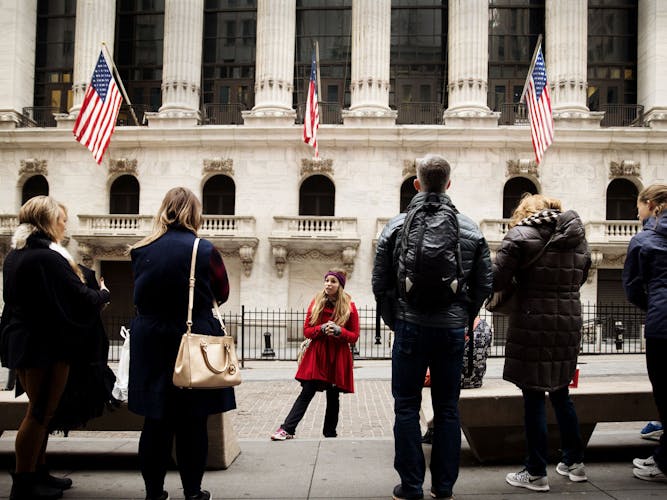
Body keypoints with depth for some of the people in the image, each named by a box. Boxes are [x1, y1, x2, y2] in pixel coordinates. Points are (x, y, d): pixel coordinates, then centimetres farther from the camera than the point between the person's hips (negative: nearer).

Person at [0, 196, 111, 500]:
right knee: (41, 412, 0)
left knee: (39, 409, 17)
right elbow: (80, 298, -17)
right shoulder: (48, 257, -19)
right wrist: (103, 293, 4)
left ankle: (38, 473, 26)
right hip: (46, 344, -9)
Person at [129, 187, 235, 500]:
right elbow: (222, 294, 3)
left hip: (150, 342, 3)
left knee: (156, 419, 12)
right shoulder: (205, 251, -11)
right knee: (193, 422, 8)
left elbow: (140, 294, 13)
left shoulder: (141, 251, -1)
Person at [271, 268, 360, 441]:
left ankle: (330, 433, 22)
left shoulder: (349, 306, -2)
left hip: (338, 358, 0)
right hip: (316, 355, 0)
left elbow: (354, 336, 0)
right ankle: (287, 429, -2)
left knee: (333, 397, 9)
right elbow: (306, 331, 3)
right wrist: (322, 329, -15)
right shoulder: (316, 302, 3)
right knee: (306, 393, -4)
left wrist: (339, 331, -18)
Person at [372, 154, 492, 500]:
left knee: (407, 407, 8)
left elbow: (380, 283, -1)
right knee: (447, 409, 12)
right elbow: (484, 284, 4)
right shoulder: (470, 229, 2)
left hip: (411, 328, -2)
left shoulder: (396, 226, -3)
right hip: (452, 331, 2)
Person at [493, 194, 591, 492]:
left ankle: (536, 473, 11)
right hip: (569, 322, 6)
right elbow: (580, 278, 19)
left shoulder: (520, 236, -7)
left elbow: (496, 281, -12)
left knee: (533, 398, 3)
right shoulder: (576, 236, 10)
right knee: (560, 393, 20)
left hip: (532, 325, -5)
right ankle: (574, 462, 30)